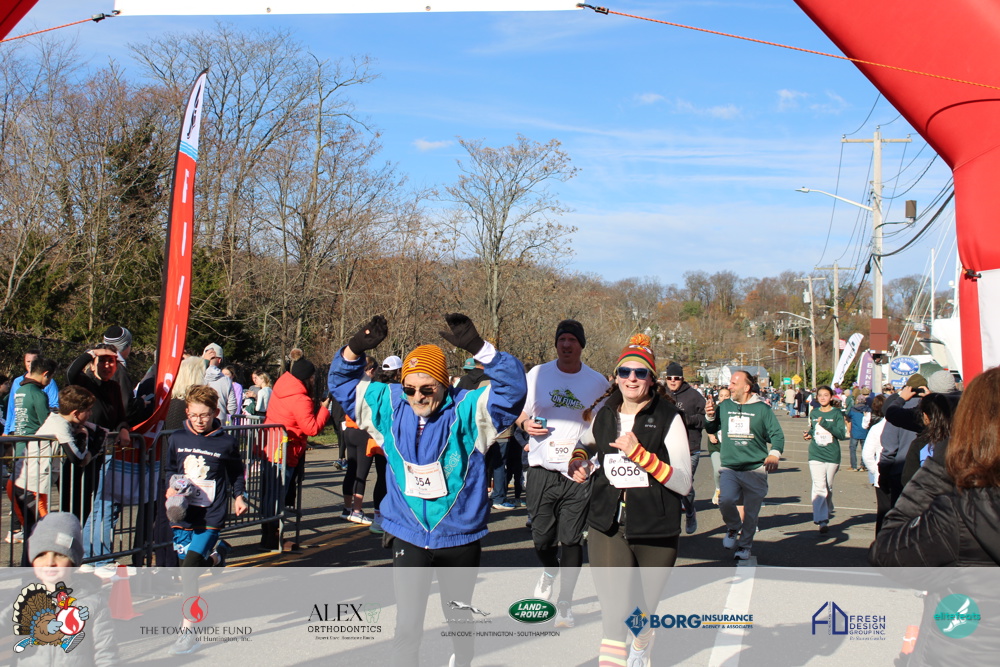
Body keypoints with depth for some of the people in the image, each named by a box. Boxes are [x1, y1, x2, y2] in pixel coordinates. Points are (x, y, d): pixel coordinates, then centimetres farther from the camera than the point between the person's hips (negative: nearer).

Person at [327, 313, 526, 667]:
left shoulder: (467, 410, -14)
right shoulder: (390, 405, -4)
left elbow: (511, 389, -26)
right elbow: (343, 384, 5)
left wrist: (479, 347, -38)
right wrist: (354, 350, -14)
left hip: (460, 535, -1)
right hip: (408, 536, 1)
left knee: (458, 613, 21)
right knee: (408, 620, -1)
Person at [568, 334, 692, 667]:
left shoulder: (668, 418, -6)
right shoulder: (604, 416, 6)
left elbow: (684, 483, -12)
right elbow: (585, 443, 30)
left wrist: (640, 454, -22)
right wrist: (579, 461, 7)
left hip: (656, 530, -1)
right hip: (607, 528, 2)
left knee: (645, 611, 17)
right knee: (614, 616, -13)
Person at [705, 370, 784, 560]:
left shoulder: (762, 409, 1)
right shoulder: (724, 407, 8)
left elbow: (777, 434, 0)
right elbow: (712, 429, 19)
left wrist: (774, 453, -18)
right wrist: (709, 417, -3)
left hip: (756, 469, -1)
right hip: (729, 468, 1)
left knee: (751, 511, 5)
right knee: (725, 500, -22)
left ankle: (745, 547, 24)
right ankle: (733, 529, 8)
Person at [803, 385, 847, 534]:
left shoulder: (837, 414, -2)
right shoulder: (814, 413, 8)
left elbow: (842, 434, -13)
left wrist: (825, 424, -22)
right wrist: (808, 434, 4)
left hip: (832, 455, -1)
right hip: (816, 455, 1)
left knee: (829, 487, 12)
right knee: (819, 487, -12)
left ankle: (828, 511, 38)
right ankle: (822, 521, -16)